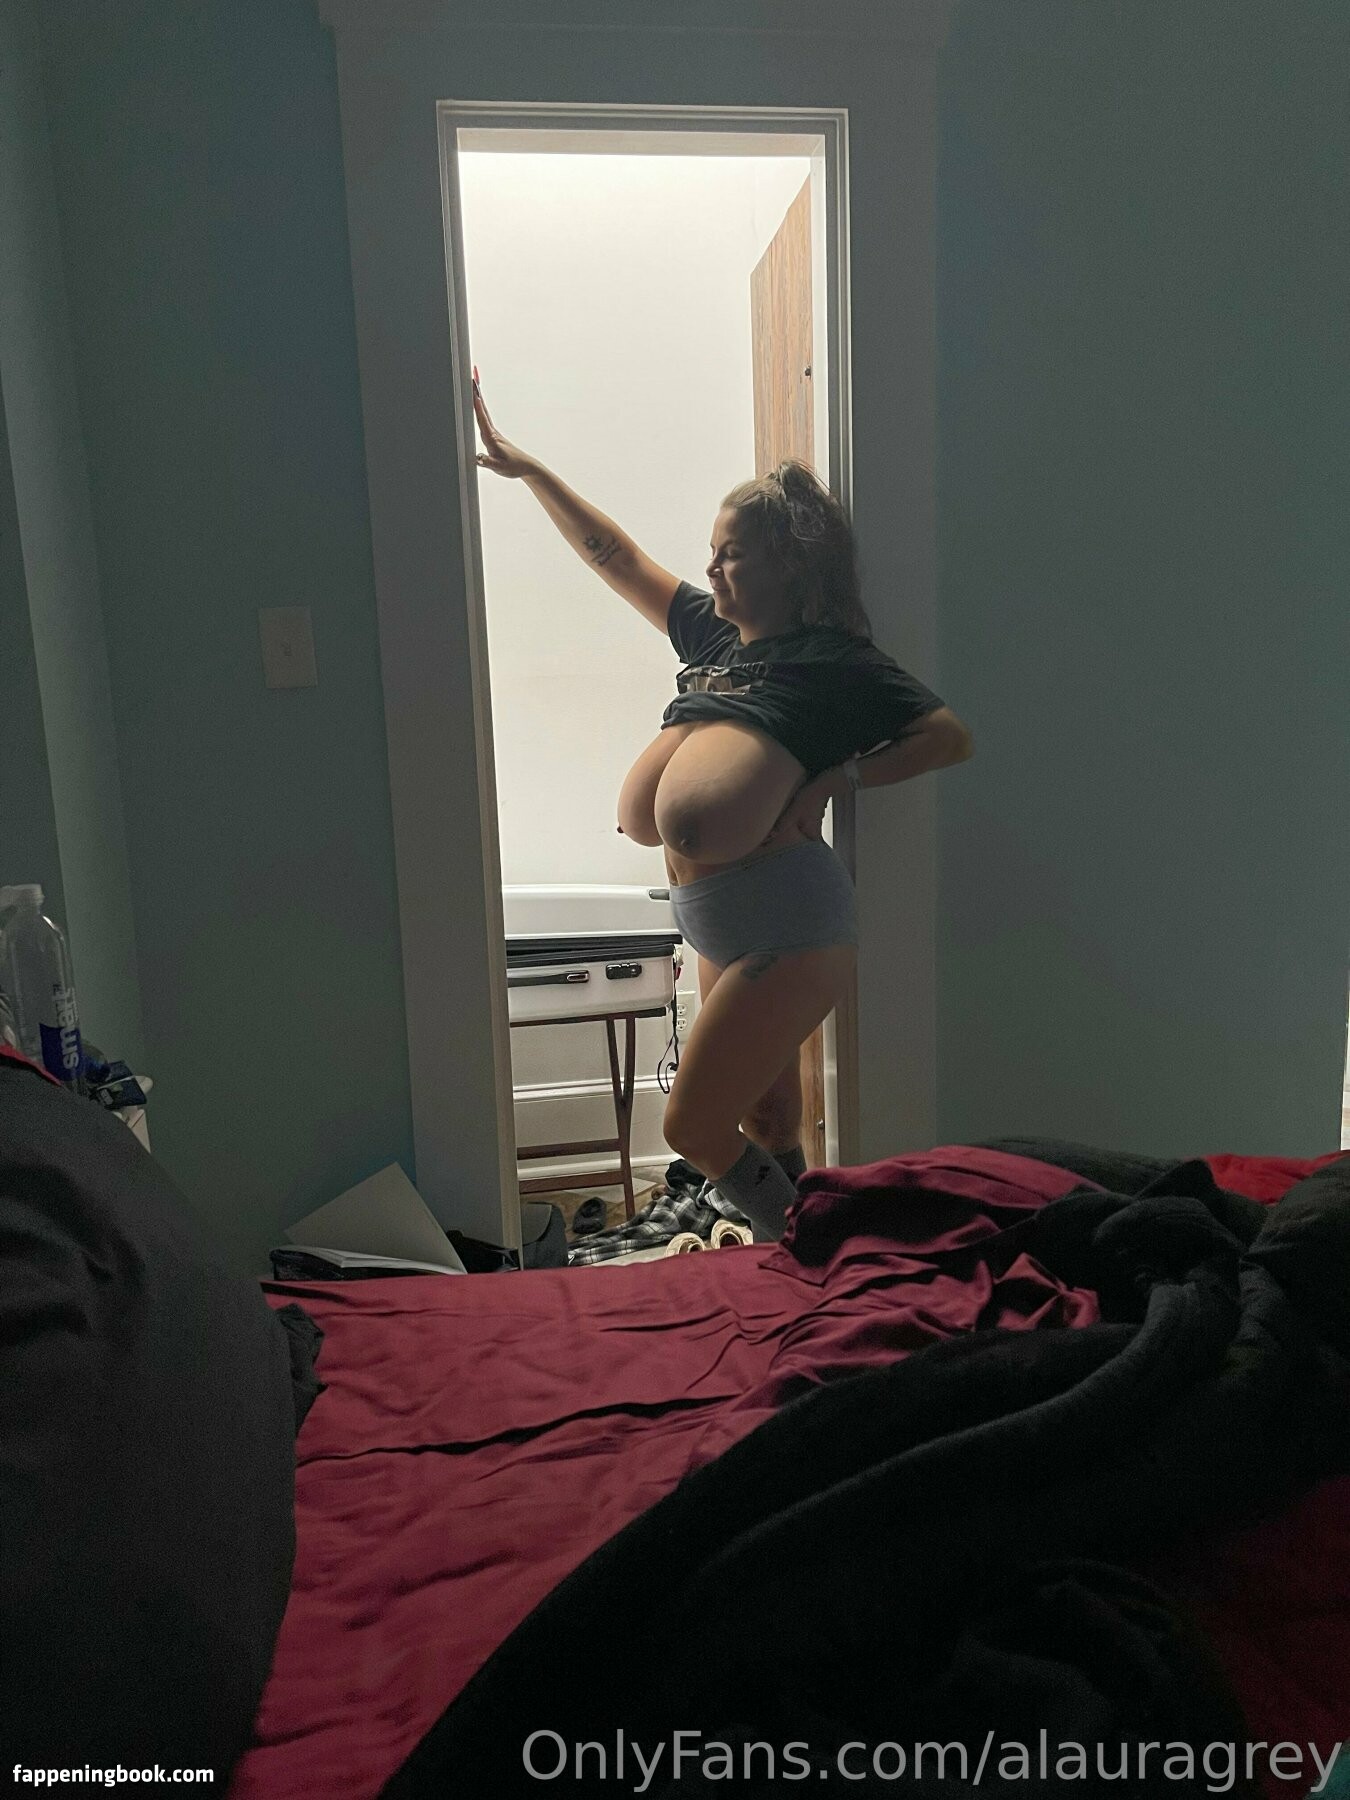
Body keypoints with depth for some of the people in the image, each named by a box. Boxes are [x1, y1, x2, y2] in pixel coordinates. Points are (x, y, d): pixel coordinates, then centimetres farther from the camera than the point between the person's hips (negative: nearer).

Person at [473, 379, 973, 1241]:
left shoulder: (833, 660, -10)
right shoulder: (715, 632, 10)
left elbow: (953, 736, -14)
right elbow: (615, 555, 16)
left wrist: (835, 779, -19)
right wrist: (525, 467, 18)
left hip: (788, 933, -8)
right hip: (725, 933, 8)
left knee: (693, 1127, -3)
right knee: (762, 1117, 20)